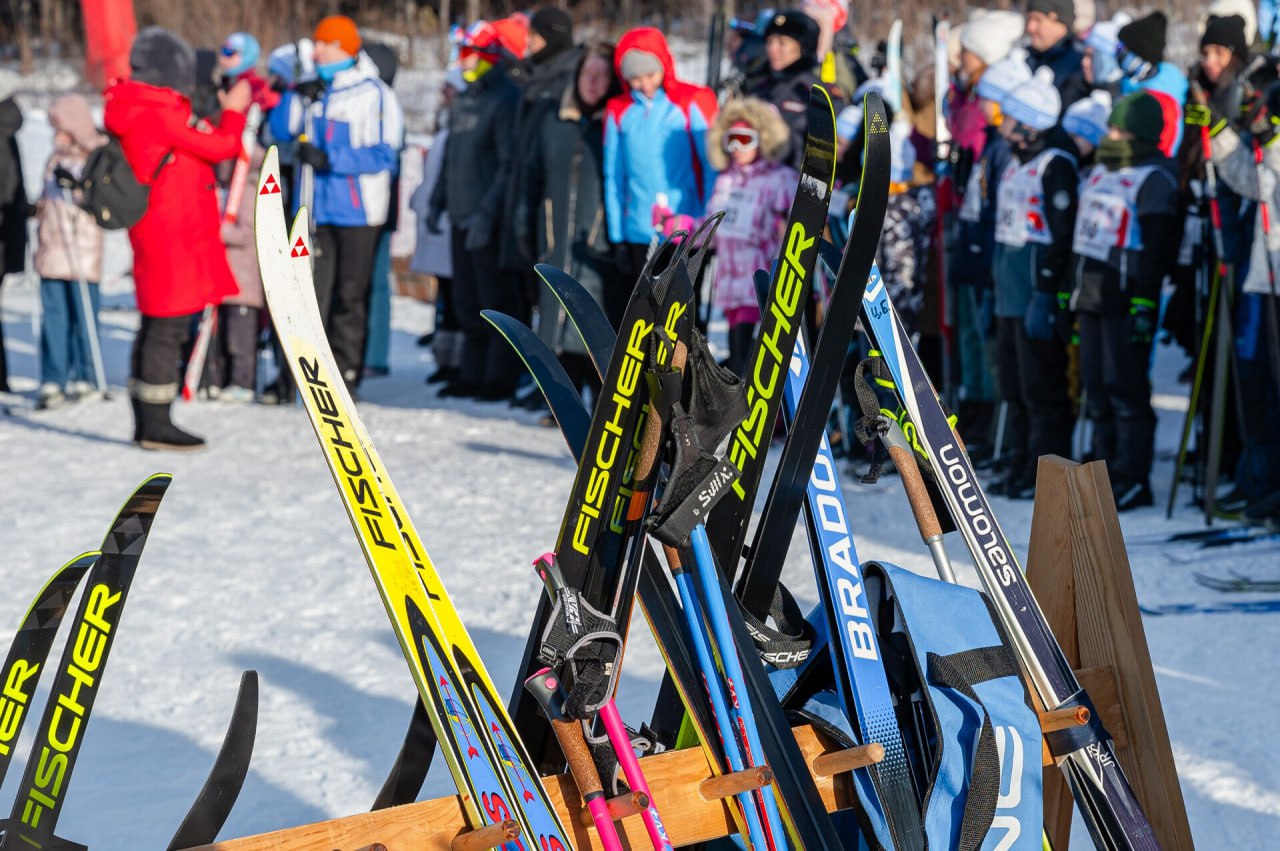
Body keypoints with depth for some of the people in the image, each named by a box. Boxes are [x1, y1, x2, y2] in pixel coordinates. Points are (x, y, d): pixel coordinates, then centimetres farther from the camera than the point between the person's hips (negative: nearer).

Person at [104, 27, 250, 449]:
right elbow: (220, 146, -11)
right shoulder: (159, 114, -16)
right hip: (175, 235, -10)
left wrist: (229, 110, 17)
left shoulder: (141, 110, 14)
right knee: (169, 328, -8)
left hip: (158, 234, 10)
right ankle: (156, 425, -5)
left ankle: (147, 422, 18)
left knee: (157, 326, 13)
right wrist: (233, 110, 5)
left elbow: (194, 146, 19)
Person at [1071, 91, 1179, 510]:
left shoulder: (1155, 178, -9)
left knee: (1125, 388, -6)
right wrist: (1074, 291, 19)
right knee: (1096, 386, 11)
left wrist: (1144, 303, -20)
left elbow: (1156, 247, -15)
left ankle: (1133, 481, -2)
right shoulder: (1100, 169, 17)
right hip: (1091, 293, 9)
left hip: (1125, 296, -9)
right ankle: (1107, 471, 19)